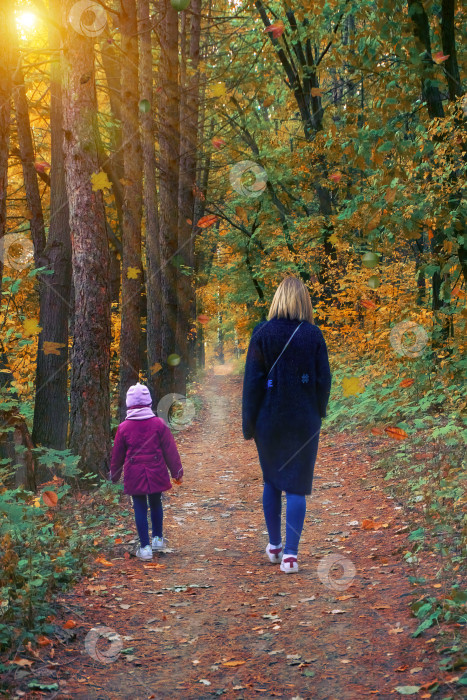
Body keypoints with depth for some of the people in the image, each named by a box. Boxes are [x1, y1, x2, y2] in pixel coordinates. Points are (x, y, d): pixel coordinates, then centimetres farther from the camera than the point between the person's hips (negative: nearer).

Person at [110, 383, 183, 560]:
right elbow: (170, 450, -1)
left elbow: (117, 454, 5)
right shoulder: (159, 424, -4)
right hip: (156, 475, 1)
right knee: (156, 504, 20)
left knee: (140, 509, 5)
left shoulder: (123, 427, -5)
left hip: (134, 476, -1)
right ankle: (158, 539, 30)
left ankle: (145, 547, 4)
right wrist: (177, 472, 8)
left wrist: (114, 476, 19)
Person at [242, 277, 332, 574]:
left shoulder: (263, 333, -7)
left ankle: (274, 545, 27)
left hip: (269, 419, 1)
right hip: (304, 421, -1)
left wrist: (249, 423, -2)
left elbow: (253, 381, -7)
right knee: (297, 485, 4)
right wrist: (318, 414, 11)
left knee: (272, 480, 18)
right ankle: (290, 553, -1)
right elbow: (324, 380, -3)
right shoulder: (313, 335, -5)